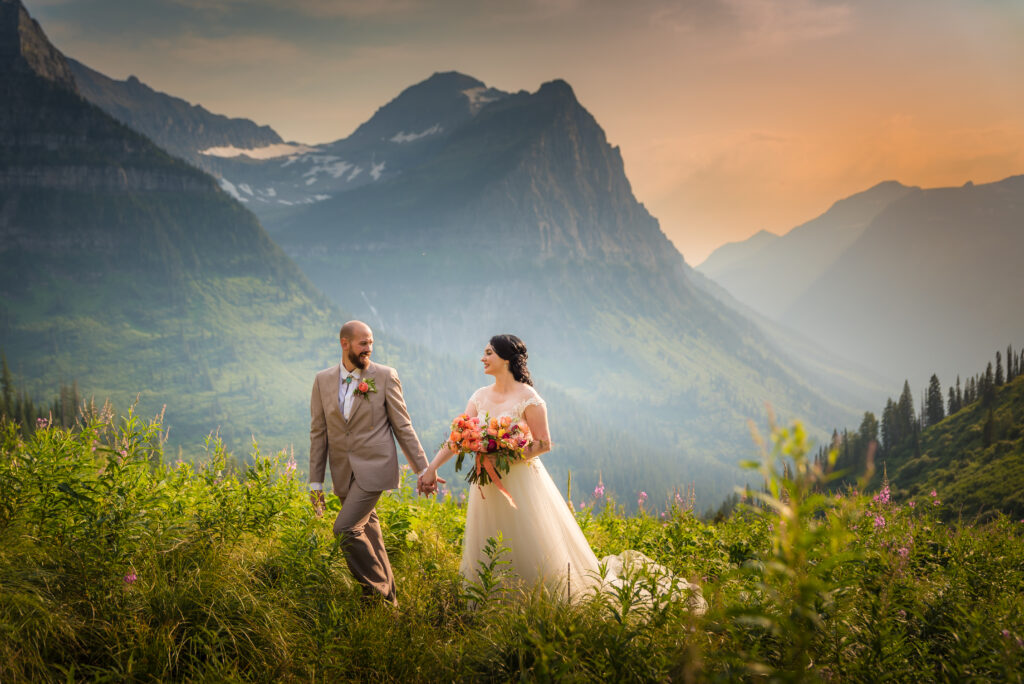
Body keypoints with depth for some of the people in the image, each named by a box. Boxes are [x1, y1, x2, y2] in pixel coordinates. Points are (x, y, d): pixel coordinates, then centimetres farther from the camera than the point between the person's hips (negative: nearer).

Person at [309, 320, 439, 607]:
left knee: (346, 528, -16)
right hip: (344, 473, 4)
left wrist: (423, 469, -1)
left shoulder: (385, 376, -3)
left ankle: (377, 587, -1)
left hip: (374, 467, -4)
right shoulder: (323, 380, 6)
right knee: (368, 533, 11)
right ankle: (387, 597, 24)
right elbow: (318, 432, 8)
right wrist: (315, 481, 7)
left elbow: (403, 427, 0)